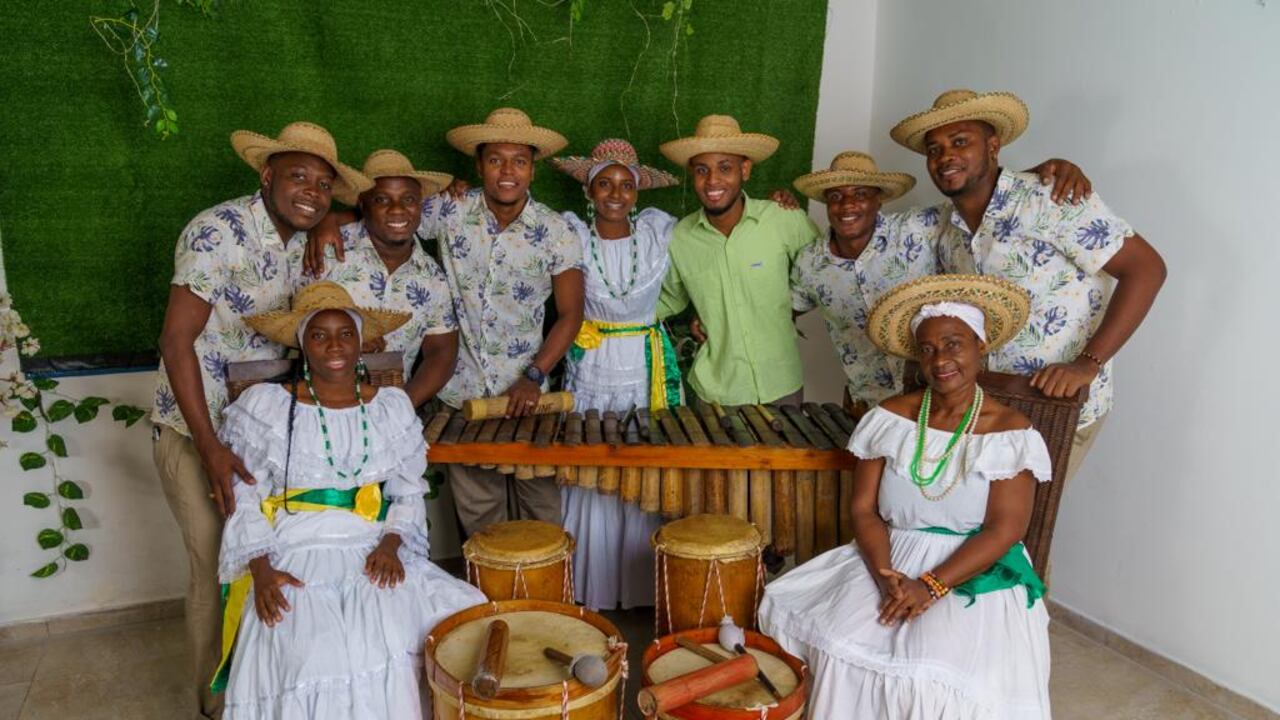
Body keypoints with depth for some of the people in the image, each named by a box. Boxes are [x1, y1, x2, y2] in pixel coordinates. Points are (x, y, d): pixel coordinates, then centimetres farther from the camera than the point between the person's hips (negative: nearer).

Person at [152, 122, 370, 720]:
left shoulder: (305, 243, 4)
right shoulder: (217, 231, -18)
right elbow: (176, 341, -20)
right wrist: (212, 448, -24)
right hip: (195, 430, -6)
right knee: (218, 566, 3)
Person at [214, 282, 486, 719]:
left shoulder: (391, 407, 11)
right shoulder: (265, 407, 4)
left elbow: (409, 493, 12)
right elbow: (245, 501, 4)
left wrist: (390, 545, -7)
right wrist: (261, 570, -10)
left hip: (374, 554, 3)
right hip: (295, 558, -2)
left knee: (460, 620, -24)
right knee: (316, 656, -32)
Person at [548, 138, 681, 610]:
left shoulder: (659, 231, -1)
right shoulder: (570, 233, -3)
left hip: (649, 369, 1)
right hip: (590, 369, -1)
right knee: (590, 480, 5)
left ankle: (643, 588, 23)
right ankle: (589, 591, 22)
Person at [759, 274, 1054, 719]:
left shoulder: (1010, 432, -6)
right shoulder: (890, 418, 2)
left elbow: (1004, 529, -12)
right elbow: (864, 510, 0)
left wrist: (930, 586, -21)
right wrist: (886, 577, -18)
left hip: (977, 575, -2)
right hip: (888, 562, 3)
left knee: (937, 673, -27)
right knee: (835, 639, -22)